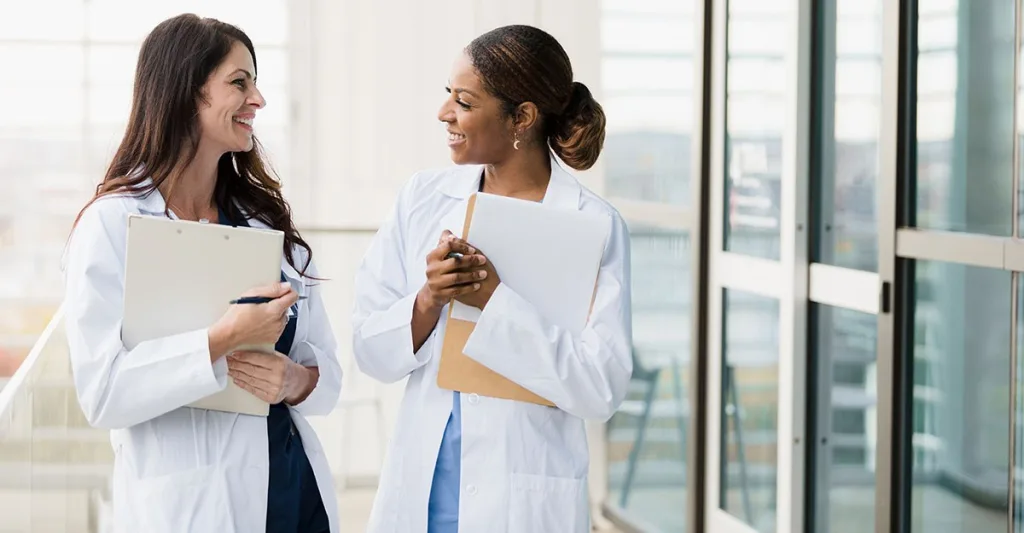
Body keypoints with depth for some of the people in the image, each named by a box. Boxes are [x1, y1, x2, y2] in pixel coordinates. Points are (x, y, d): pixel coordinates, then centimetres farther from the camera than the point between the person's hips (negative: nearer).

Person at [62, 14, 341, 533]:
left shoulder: (266, 222, 9)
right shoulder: (112, 225, -7)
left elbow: (325, 366, 9)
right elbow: (102, 392, -16)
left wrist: (295, 380, -13)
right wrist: (223, 339, -24)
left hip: (295, 487, 5)